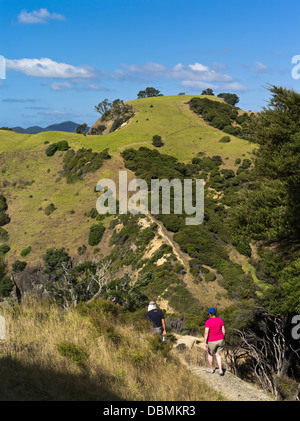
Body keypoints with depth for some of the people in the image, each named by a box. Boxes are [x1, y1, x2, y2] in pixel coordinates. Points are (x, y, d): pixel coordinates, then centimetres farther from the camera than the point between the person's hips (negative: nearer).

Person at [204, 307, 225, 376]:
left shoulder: (208, 322, -18)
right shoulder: (220, 320, -4)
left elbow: (206, 333, -20)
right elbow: (223, 331, 1)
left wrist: (205, 343, -16)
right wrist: (223, 340, 13)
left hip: (212, 341, -4)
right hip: (220, 340, 4)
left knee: (210, 354, 20)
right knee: (218, 354, 19)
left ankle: (211, 369, 34)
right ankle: (220, 370, 9)